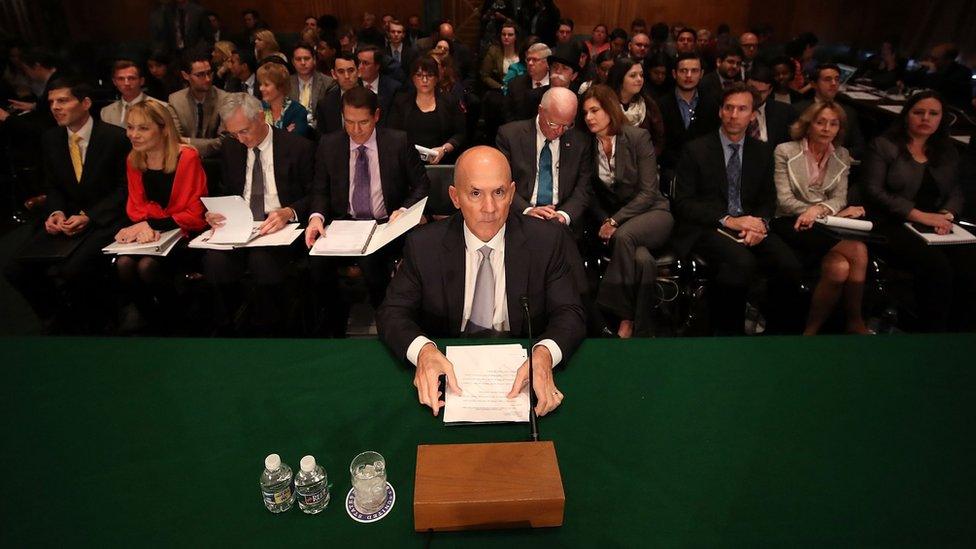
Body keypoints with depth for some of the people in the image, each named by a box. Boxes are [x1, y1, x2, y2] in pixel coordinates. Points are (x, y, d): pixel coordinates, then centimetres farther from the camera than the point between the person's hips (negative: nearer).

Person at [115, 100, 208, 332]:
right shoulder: (133, 161, 8)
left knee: (147, 266, -29)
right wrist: (146, 226, -15)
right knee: (123, 263, -24)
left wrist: (154, 224, -18)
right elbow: (135, 209, 8)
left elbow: (195, 214, -10)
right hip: (149, 233, 5)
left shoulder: (187, 157, -10)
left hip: (184, 234, -5)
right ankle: (149, 320, 1)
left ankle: (175, 320, -2)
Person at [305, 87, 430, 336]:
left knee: (370, 258, -35)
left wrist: (404, 211, -16)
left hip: (387, 224, -2)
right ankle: (335, 323, 0)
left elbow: (422, 185, 4)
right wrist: (317, 216, -12)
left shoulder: (399, 142, 1)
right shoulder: (328, 145, 8)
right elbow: (320, 191, 11)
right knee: (318, 260, -28)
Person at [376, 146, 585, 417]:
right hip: (448, 367, -1)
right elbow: (392, 313, -3)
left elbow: (570, 314, -6)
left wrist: (544, 354, -30)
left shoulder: (546, 240, -5)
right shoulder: (423, 245, -5)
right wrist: (423, 350, -27)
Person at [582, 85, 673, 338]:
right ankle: (640, 330, -20)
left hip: (652, 212, -2)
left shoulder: (638, 137, -8)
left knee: (623, 236, -36)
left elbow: (648, 192, -12)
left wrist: (615, 221, -20)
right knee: (641, 260, -32)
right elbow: (592, 194, 8)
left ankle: (625, 319, -27)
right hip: (613, 217, 2)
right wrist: (604, 221, -11)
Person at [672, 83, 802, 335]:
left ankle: (777, 330, -2)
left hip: (749, 225, 4)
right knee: (742, 263, -34)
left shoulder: (761, 151, 14)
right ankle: (726, 330, -13)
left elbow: (768, 199, 17)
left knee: (790, 266, -24)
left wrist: (760, 222, -7)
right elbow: (682, 202, -6)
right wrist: (727, 220, -16)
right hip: (707, 228, -4)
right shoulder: (696, 149, 1)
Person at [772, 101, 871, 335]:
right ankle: (855, 322, -11)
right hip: (792, 225, -4)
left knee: (839, 268, -29)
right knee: (858, 250, -27)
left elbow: (839, 197, 7)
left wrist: (819, 209, -18)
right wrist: (834, 211, -13)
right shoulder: (785, 151, 2)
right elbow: (784, 199, -6)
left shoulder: (842, 156, 16)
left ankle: (812, 329, -14)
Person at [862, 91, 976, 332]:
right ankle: (932, 330, -13)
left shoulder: (948, 152, 20)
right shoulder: (883, 145, 2)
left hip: (936, 227, 5)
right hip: (893, 225, -5)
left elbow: (956, 192, 17)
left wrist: (947, 215, -8)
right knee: (937, 266, -30)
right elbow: (875, 191, -8)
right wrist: (920, 215, -15)